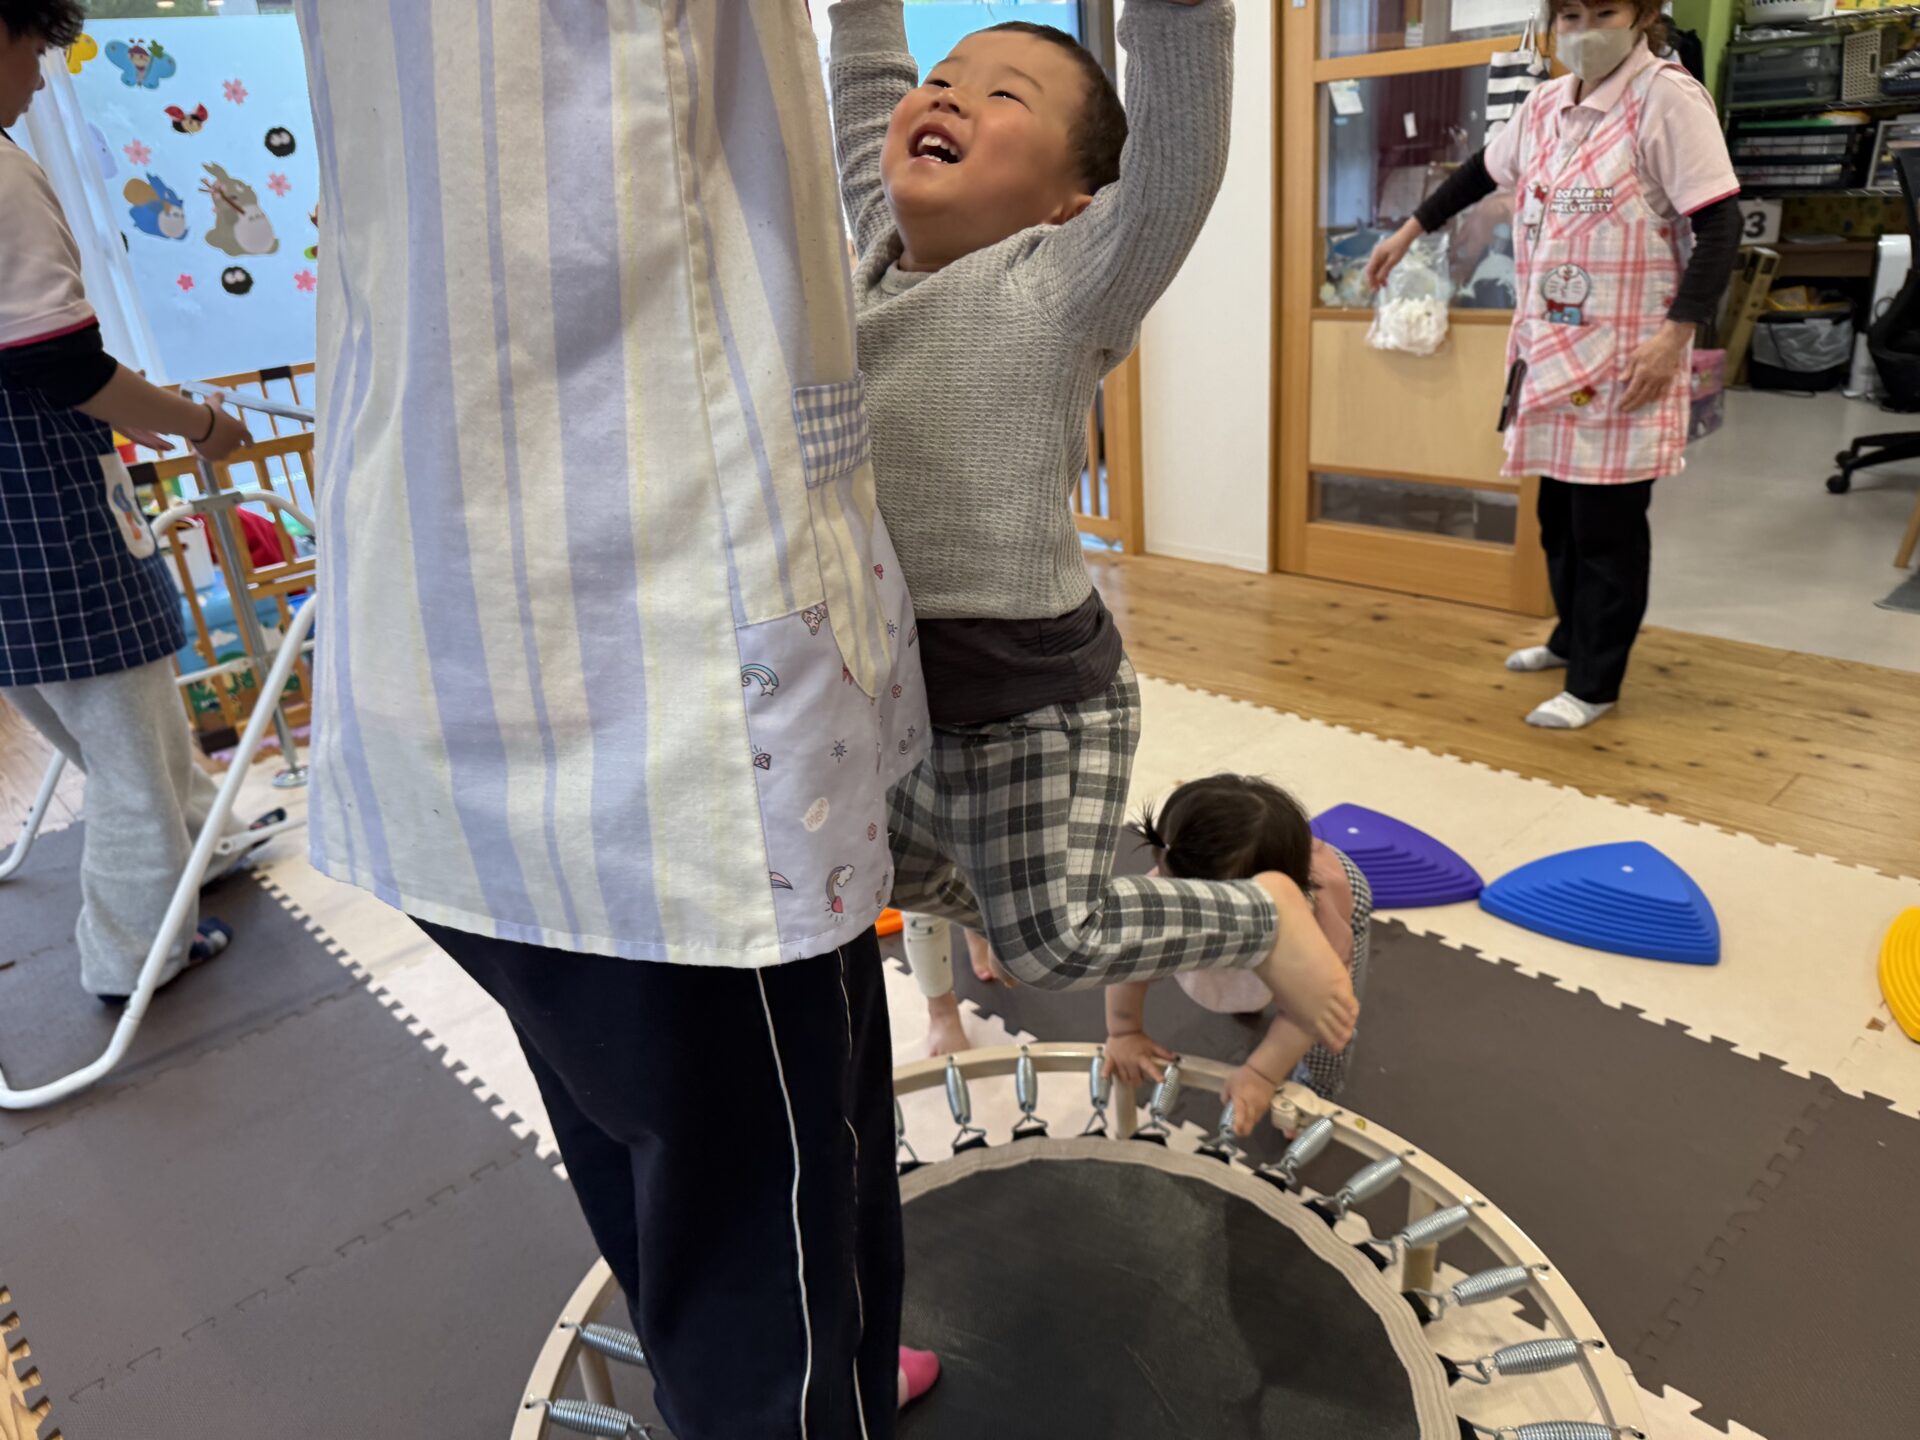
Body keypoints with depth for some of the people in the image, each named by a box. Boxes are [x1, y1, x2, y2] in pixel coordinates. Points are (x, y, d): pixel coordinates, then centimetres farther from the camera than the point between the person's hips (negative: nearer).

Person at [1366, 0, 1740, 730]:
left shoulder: (1668, 98, -11)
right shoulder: (1546, 104, 9)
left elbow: (1720, 225, -15)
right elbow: (1482, 171, 28)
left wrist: (1675, 335, -23)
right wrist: (1407, 233, 31)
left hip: (1625, 356, -7)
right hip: (1549, 348, 7)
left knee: (1607, 521, -2)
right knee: (1557, 509, 17)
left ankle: (1594, 683, 10)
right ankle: (1573, 637, 36)